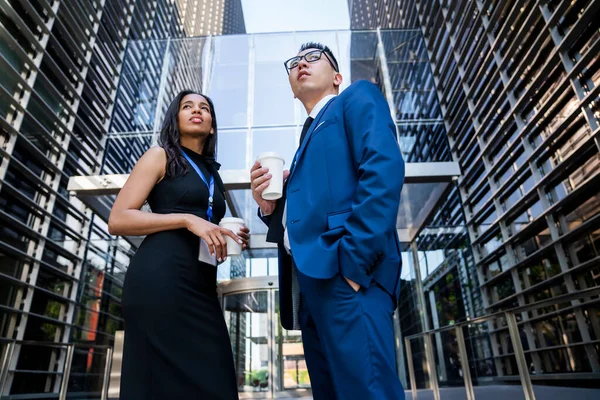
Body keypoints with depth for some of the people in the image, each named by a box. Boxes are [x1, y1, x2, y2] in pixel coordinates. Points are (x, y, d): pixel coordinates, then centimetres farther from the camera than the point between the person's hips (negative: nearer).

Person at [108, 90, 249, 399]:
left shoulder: (212, 174, 21)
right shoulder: (161, 156, 5)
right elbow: (117, 220, -6)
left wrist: (229, 239, 8)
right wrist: (187, 220, -15)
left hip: (201, 284, 6)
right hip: (160, 277, -5)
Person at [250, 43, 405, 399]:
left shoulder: (358, 98, 10)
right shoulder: (308, 140, 31)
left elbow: (385, 169, -10)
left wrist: (354, 259, -19)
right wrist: (269, 207, 5)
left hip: (344, 270, -8)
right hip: (313, 277, 8)